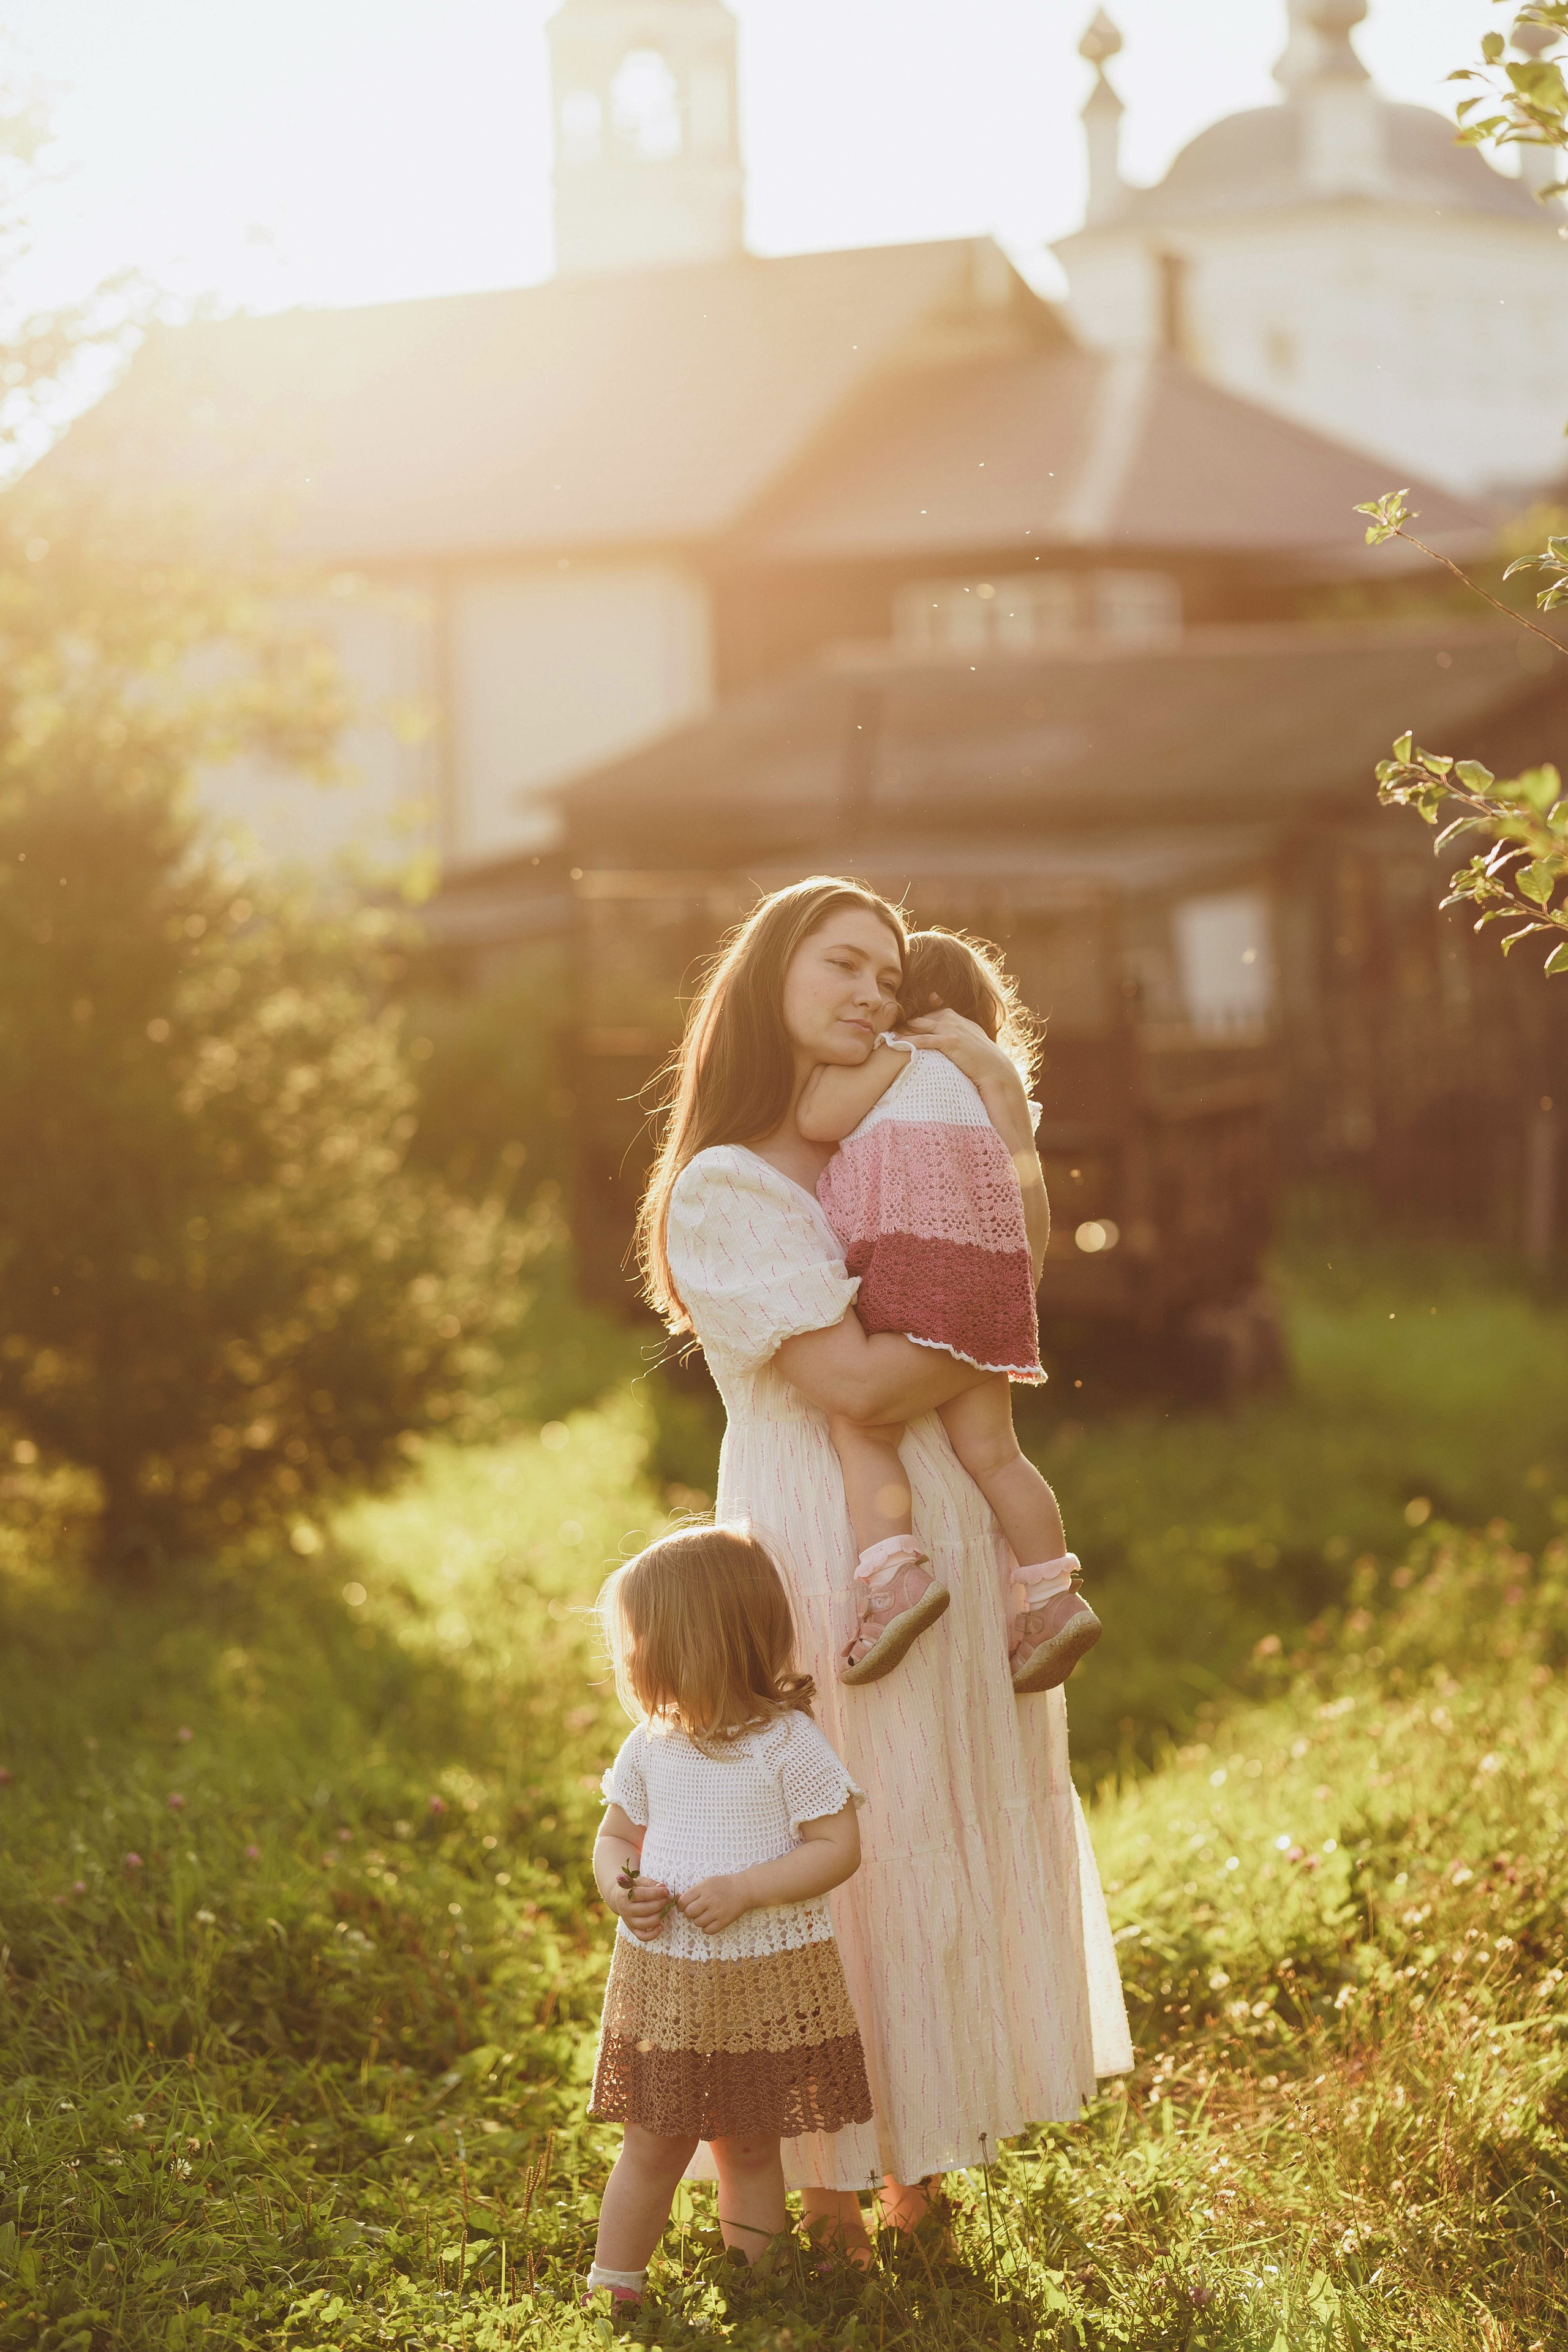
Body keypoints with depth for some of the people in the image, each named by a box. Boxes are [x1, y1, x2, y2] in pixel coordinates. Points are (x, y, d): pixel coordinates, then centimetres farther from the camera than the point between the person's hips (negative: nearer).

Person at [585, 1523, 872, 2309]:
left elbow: (838, 1847, -14)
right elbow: (615, 1834, 15)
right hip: (660, 1977, 3)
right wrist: (619, 1889, -8)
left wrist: (744, 1890, -23)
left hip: (765, 1980, -3)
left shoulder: (787, 1744, -12)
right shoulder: (650, 1745, 4)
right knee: (652, 2147, 6)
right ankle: (609, 2293, 17)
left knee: (748, 2148, 9)